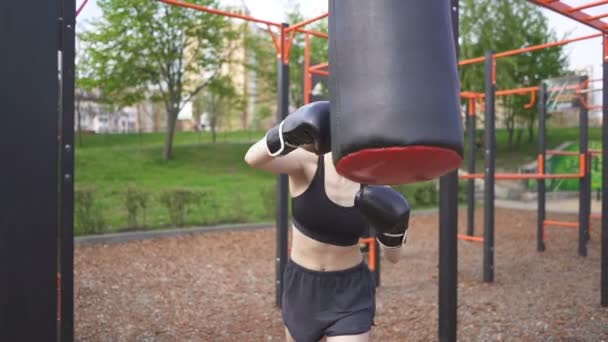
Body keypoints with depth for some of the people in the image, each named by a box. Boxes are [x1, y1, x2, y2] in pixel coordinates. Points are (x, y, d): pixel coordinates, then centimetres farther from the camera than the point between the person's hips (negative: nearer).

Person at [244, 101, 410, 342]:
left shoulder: (373, 182, -12)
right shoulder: (308, 163, -17)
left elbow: (393, 257, -5)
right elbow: (253, 159, -39)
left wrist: (394, 230, -26)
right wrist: (286, 135, -57)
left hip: (350, 290, 0)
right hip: (301, 284, 1)